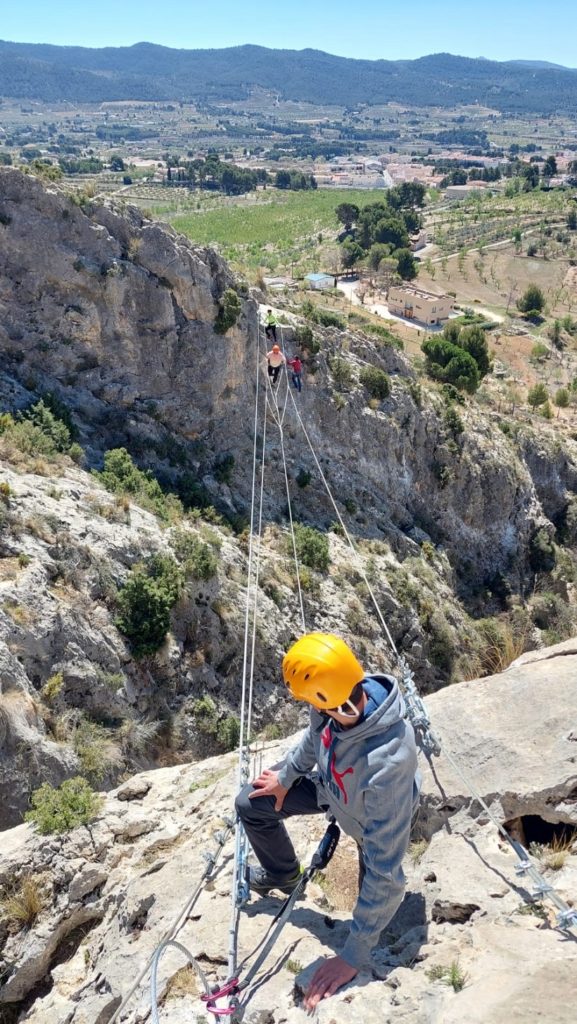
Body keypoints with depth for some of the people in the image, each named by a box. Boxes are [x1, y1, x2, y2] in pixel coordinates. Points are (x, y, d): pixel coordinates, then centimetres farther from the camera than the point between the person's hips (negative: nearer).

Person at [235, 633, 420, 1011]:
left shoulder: (387, 765, -51)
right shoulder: (342, 697, -34)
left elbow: (385, 874, -41)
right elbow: (316, 735, -6)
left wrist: (353, 957, -32)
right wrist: (287, 775, 11)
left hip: (377, 821, -5)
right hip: (333, 785, 5)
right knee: (252, 804, 11)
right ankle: (283, 875, 38)